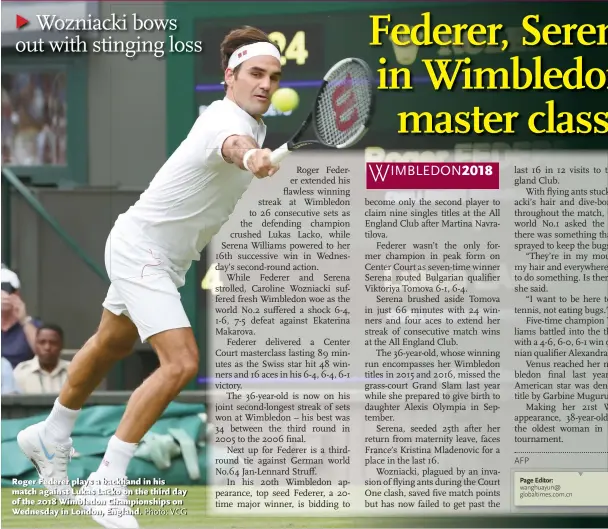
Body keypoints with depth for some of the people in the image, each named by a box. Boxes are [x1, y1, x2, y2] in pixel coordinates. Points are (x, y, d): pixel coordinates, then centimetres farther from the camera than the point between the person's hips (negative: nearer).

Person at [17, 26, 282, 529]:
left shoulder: (251, 122, 2)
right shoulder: (230, 122, -28)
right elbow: (232, 145, -57)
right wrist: (251, 157, -79)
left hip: (165, 256, 10)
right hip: (142, 249, -10)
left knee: (110, 347, 27)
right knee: (180, 363, -22)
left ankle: (51, 436, 49)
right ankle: (106, 483, -16)